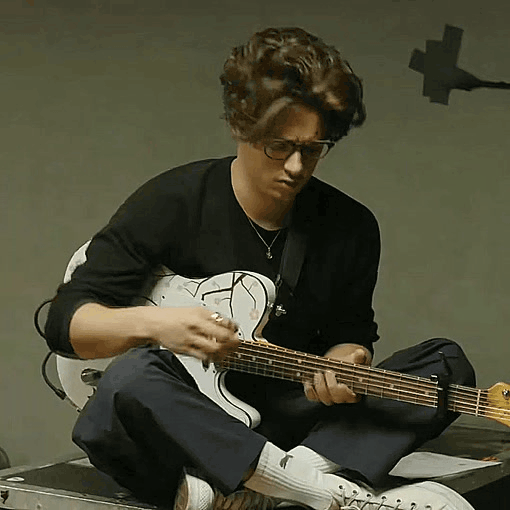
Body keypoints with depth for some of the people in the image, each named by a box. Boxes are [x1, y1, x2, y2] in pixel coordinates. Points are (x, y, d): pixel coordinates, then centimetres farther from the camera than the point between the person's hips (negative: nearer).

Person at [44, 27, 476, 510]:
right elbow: (66, 320, -6)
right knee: (132, 377, -38)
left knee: (447, 364, -14)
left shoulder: (352, 228, 4)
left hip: (285, 425, 5)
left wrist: (341, 363, -9)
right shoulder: (170, 203, -6)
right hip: (180, 428, -4)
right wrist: (151, 323, -26)